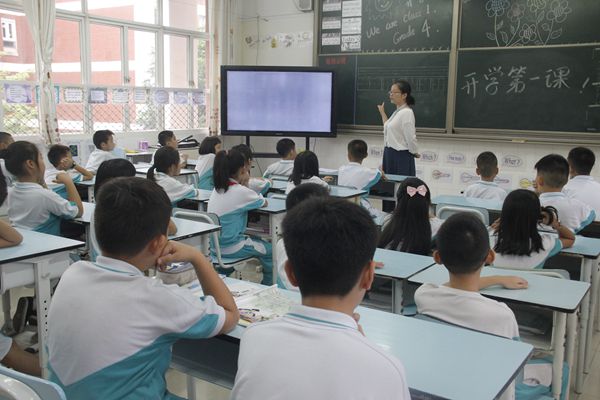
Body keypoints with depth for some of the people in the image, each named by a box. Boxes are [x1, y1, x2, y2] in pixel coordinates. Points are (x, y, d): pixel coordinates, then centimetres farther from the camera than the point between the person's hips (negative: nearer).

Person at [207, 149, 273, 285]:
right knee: (270, 251, 14)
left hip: (213, 244, 8)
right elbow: (264, 203, -2)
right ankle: (269, 285, 28)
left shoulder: (217, 189, 2)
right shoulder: (241, 192, -19)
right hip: (229, 248, -8)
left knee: (259, 242, 28)